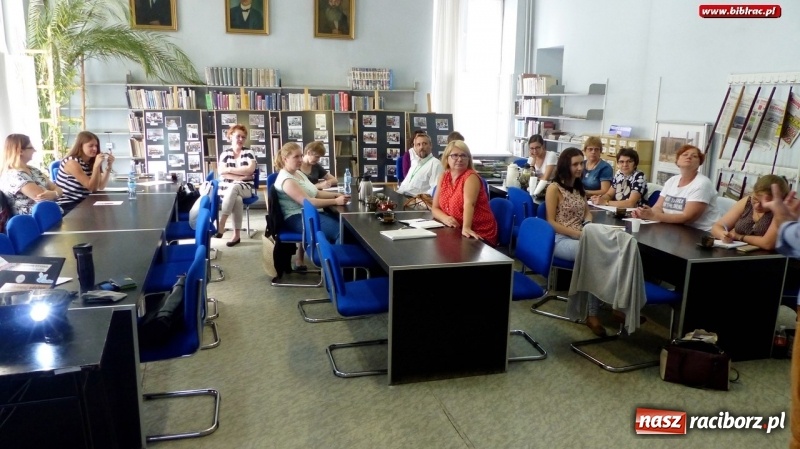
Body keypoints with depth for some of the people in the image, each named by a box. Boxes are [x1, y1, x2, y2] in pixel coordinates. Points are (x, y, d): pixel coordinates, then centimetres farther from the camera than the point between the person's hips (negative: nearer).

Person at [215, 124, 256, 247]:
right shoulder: (225, 154, 9)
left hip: (245, 188, 0)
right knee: (237, 199, -35)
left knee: (233, 188, -36)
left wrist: (230, 169, -9)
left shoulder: (249, 152, 8)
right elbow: (221, 172, -5)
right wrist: (240, 177, -14)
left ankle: (221, 224, -39)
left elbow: (250, 169, -8)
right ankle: (236, 234, -34)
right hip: (227, 188, 1)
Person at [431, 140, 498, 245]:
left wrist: (466, 228, -44)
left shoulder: (471, 177, -12)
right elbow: (435, 208, 5)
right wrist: (445, 218, -16)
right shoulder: (444, 177, 5)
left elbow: (469, 204, -29)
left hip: (479, 235, -5)